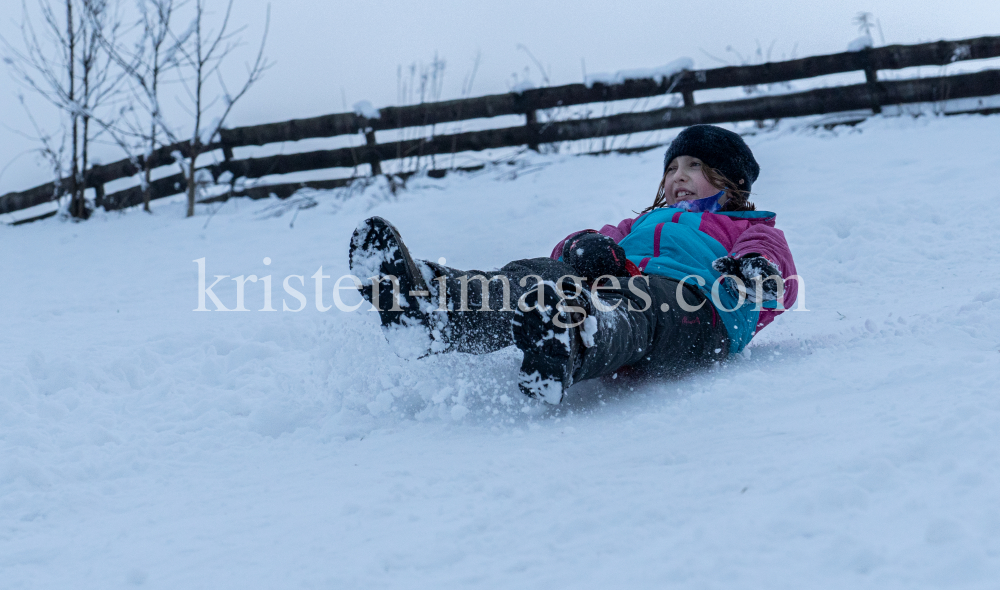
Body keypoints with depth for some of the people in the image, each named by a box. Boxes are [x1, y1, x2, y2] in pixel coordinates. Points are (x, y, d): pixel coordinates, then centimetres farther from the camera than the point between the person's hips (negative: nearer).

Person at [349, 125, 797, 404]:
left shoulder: (749, 229, 33)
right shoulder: (645, 223, 46)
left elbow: (780, 285, 10)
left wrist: (755, 272, -15)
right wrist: (591, 247, 1)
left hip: (685, 305, -3)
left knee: (630, 305, -40)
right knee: (535, 278, -29)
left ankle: (566, 350, -77)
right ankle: (426, 309, -59)